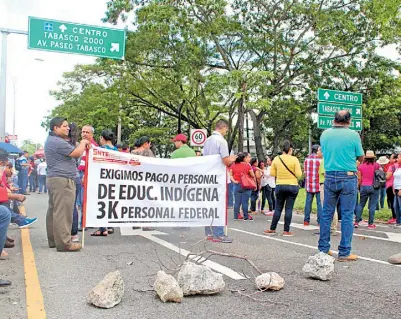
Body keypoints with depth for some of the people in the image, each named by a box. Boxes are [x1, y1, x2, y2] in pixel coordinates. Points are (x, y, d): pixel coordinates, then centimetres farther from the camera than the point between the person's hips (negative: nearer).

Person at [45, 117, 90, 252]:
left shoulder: (51, 140, 20)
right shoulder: (57, 142, -15)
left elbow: (70, 151, 23)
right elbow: (76, 153, -17)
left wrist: (82, 145, 11)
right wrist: (83, 143, 1)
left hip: (54, 179, 11)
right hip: (62, 180, -11)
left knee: (53, 210, 12)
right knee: (63, 212, -10)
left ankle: (53, 240, 19)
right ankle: (64, 243, -9)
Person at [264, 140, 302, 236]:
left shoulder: (276, 159, 0)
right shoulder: (294, 159, -8)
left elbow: (272, 173, 2)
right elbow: (299, 174, -10)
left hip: (280, 186, 3)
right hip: (292, 186, -2)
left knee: (278, 208, 12)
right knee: (289, 208, 2)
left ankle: (272, 229, 16)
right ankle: (286, 231, 4)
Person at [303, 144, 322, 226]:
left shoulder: (306, 159, 4)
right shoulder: (320, 159, -9)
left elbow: (304, 172, 9)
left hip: (309, 185, 4)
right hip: (318, 185, -4)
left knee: (308, 202, 9)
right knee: (319, 203, 2)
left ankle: (306, 220, 11)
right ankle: (320, 221, 3)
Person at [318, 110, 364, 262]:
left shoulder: (325, 134, 2)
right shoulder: (353, 135, -7)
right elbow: (361, 158, 2)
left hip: (330, 177, 3)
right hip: (348, 178, -3)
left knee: (326, 214, 10)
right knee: (347, 215, 2)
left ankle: (323, 249, 17)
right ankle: (344, 252, 5)